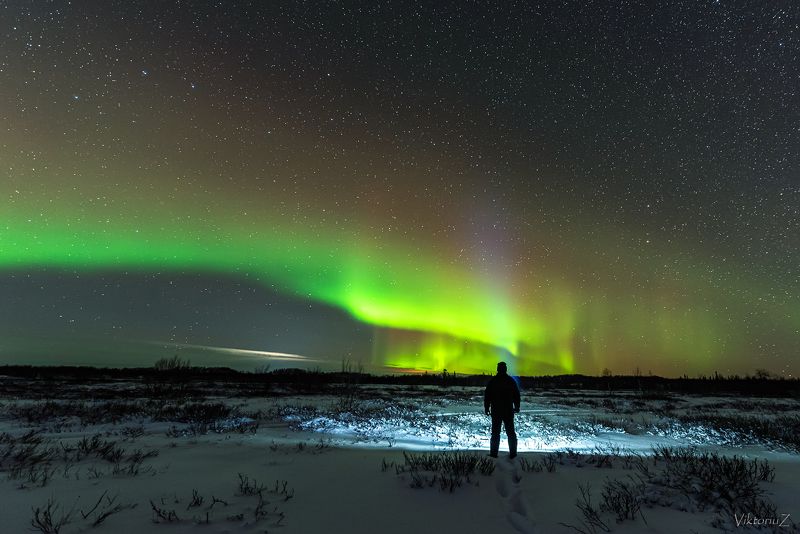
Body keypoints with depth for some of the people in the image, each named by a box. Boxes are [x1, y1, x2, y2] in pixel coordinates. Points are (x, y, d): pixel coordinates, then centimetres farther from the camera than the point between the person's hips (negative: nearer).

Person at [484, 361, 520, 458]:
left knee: (495, 432, 6)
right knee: (510, 432, 11)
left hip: (496, 410, -1)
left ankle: (494, 453, 8)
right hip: (508, 410, 1)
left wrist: (486, 408, 6)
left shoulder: (492, 381, -5)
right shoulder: (511, 381, -2)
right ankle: (512, 453, 13)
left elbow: (487, 395, -3)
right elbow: (517, 395, 5)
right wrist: (517, 407, 17)